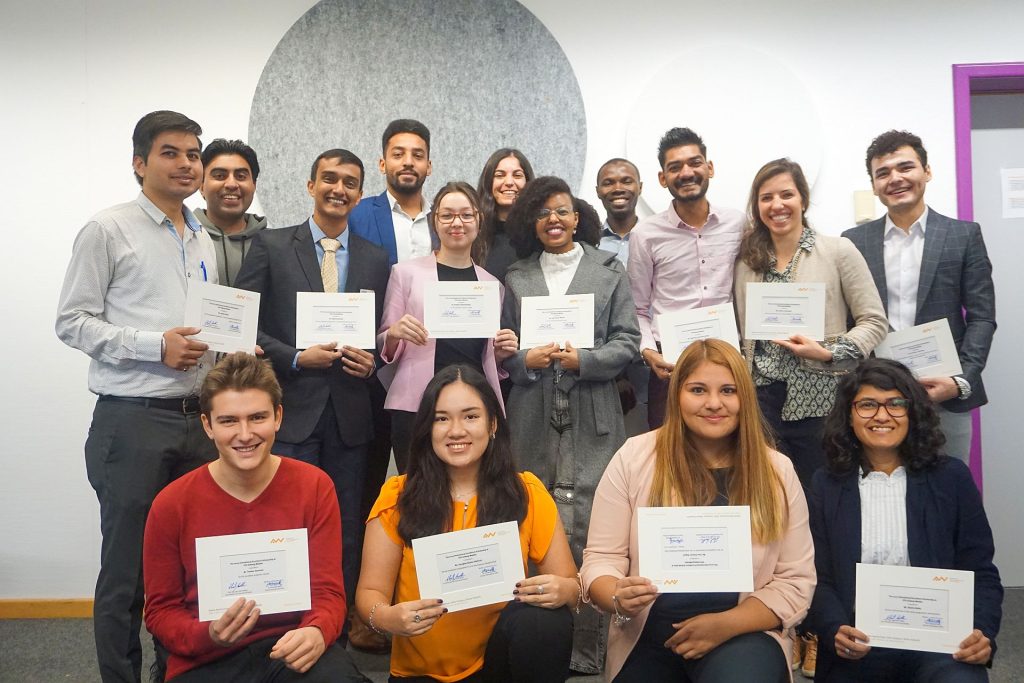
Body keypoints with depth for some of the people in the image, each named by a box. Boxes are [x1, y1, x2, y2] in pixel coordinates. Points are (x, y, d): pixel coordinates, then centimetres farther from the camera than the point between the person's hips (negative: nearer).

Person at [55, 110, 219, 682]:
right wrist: (155, 345, -16)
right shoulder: (108, 231, -2)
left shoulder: (203, 241, 16)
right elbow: (72, 322, -5)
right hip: (133, 420, -5)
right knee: (128, 568, 4)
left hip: (198, 416, 6)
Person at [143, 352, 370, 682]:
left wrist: (317, 632, -23)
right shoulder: (171, 505, -5)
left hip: (294, 651, 0)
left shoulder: (314, 487, -3)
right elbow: (160, 611, 3)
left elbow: (328, 591, -1)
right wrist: (209, 635, -17)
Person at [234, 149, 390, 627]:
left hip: (350, 416, 3)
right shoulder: (271, 246, 3)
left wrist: (372, 362, -5)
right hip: (291, 411, -3)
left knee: (346, 532, 10)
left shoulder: (376, 260, 11)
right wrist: (296, 358, -12)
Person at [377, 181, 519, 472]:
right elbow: (386, 349, 7)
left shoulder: (491, 283, 14)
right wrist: (394, 334, -13)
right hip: (416, 407, -2)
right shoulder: (406, 272, 4)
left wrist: (500, 353, 2)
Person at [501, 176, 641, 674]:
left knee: (586, 528, -4)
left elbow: (627, 342, 3)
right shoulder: (516, 277, 14)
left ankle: (587, 650, 8)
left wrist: (583, 360, -12)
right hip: (533, 419, 2)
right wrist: (527, 360, -8)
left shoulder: (609, 272, 8)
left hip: (591, 418, -2)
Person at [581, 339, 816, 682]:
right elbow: (601, 557, -3)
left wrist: (725, 624, -15)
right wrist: (619, 598, -26)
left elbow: (796, 579, 0)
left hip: (743, 634, 0)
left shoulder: (777, 471, -1)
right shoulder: (633, 458, -5)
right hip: (647, 638, 1)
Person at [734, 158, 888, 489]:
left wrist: (829, 353, -15)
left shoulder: (838, 250, -1)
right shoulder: (748, 259, 10)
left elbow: (874, 321, -2)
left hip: (820, 402, -3)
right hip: (764, 400, 3)